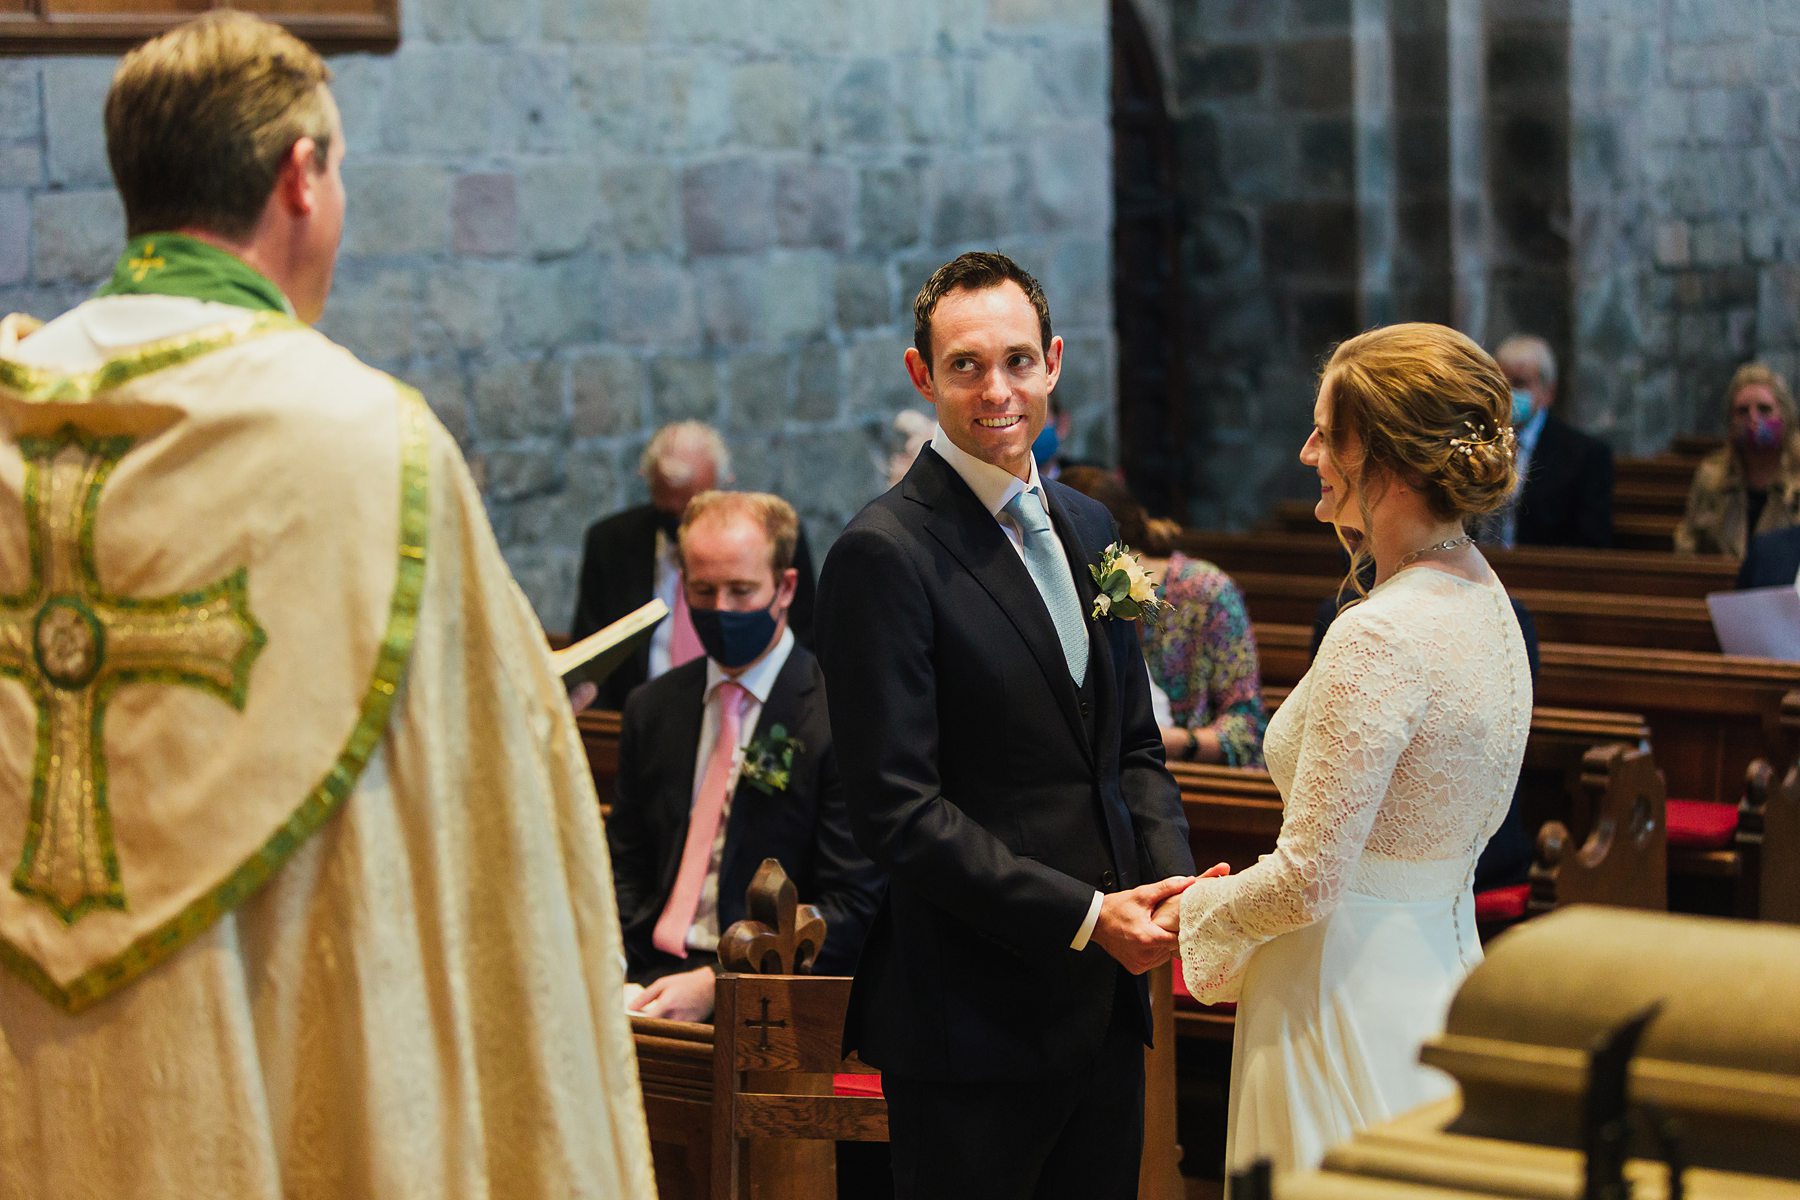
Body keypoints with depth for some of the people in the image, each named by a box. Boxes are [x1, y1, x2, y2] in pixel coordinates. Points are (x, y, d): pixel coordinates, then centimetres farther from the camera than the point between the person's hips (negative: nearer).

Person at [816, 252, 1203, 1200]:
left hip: (1103, 1009, 7)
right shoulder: (883, 554, -12)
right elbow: (898, 811, -17)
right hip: (973, 1015, -7)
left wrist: (1175, 882, -2)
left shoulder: (1086, 529, 13)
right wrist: (1085, 917, -19)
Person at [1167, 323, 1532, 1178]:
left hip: (1352, 1002, -10)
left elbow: (1310, 881, -21)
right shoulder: (1481, 601, 7)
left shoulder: (1379, 639, -23)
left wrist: (1199, 909, -2)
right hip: (1443, 972, 10)